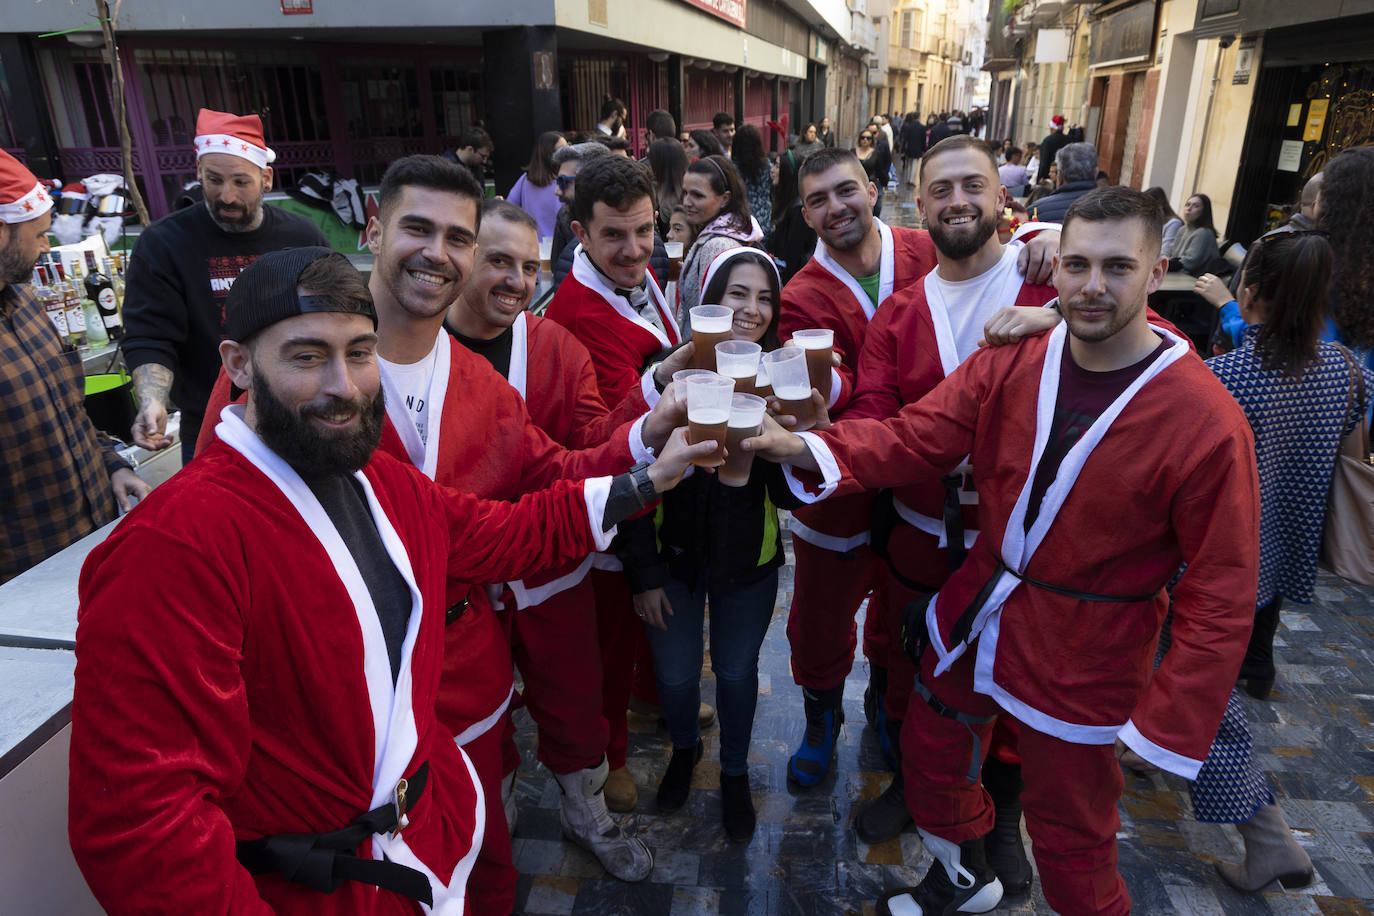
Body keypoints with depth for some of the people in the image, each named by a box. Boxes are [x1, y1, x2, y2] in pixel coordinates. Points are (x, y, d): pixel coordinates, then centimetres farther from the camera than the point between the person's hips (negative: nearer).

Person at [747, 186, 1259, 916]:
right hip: (972, 622, 5)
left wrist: (1169, 721, -15)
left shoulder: (1208, 422, -20)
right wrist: (808, 448, -30)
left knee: (1071, 843, 12)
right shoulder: (1011, 363, -7)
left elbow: (1220, 594, -16)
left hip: (1081, 662, -5)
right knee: (931, 750, 24)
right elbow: (915, 435, -13)